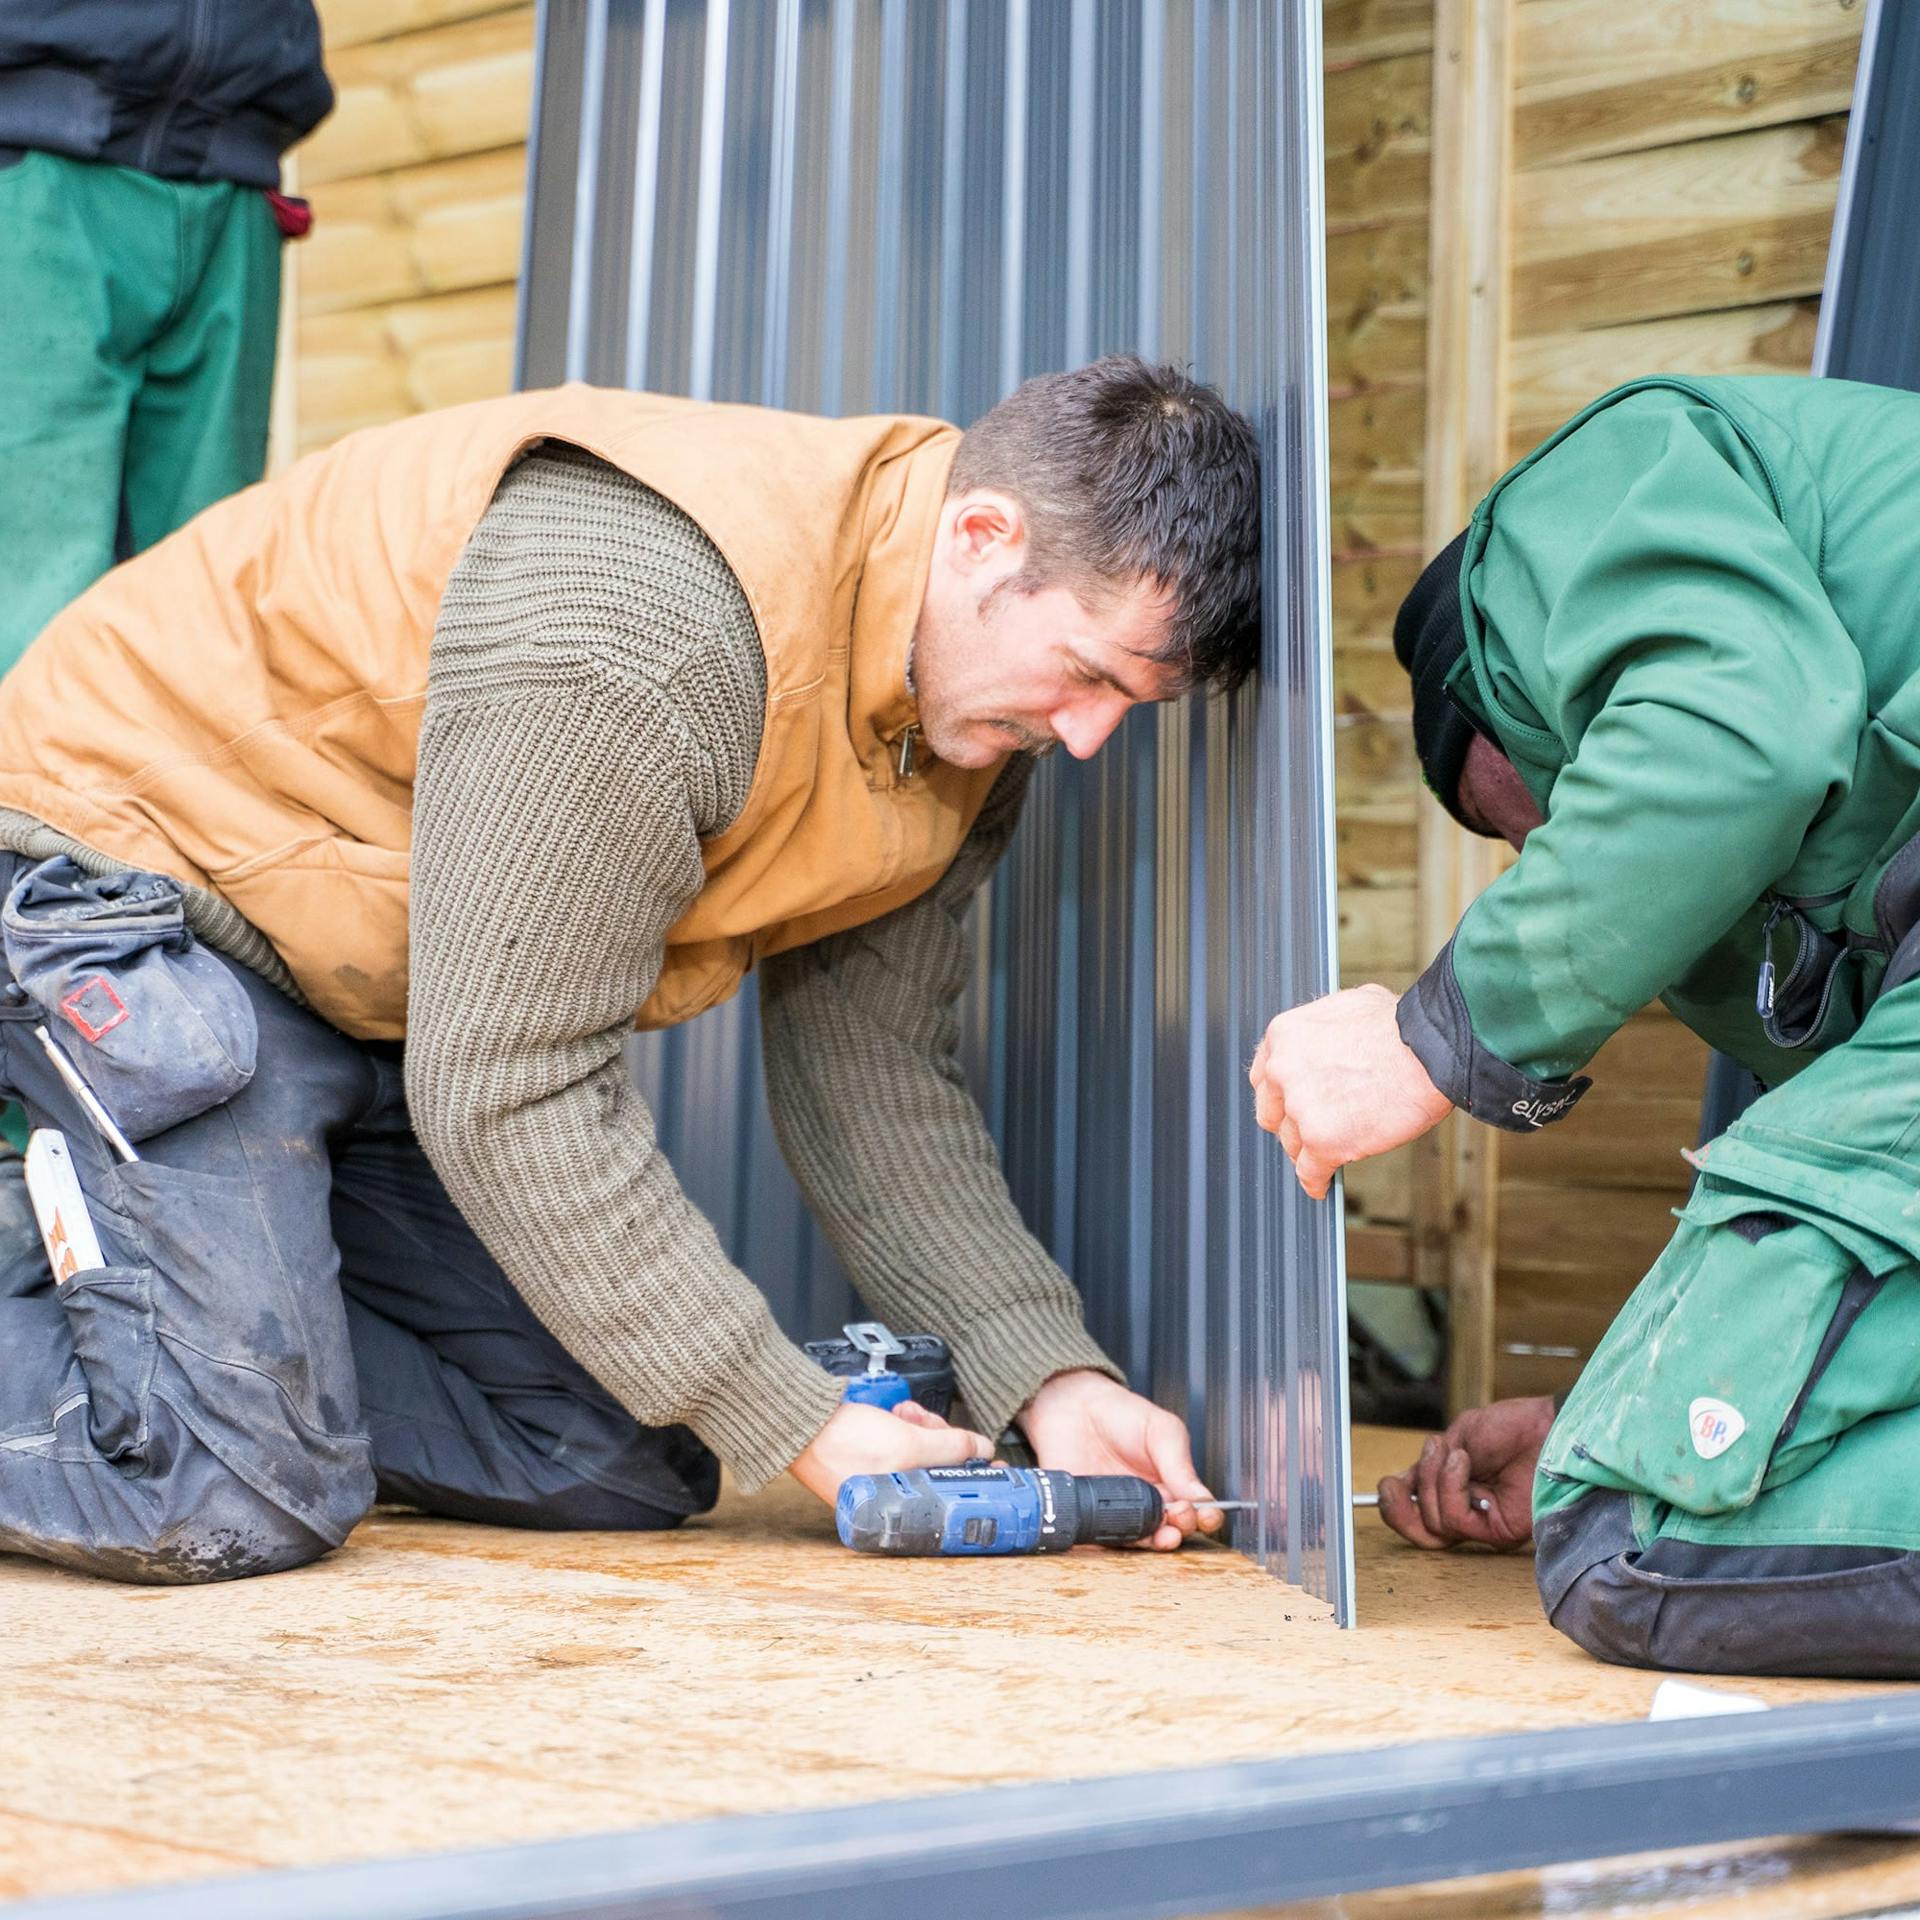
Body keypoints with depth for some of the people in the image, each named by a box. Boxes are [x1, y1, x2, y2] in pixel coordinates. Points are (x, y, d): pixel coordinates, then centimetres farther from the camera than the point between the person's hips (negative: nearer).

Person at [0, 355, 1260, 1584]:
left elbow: (870, 1070, -2)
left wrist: (1051, 1378, -14)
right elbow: (507, 1093, -31)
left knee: (625, 1474, 3)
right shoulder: (651, 619, -35)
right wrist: (801, 1425, -26)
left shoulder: (983, 697, -7)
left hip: (392, 1010, 9)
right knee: (230, 1504, -22)